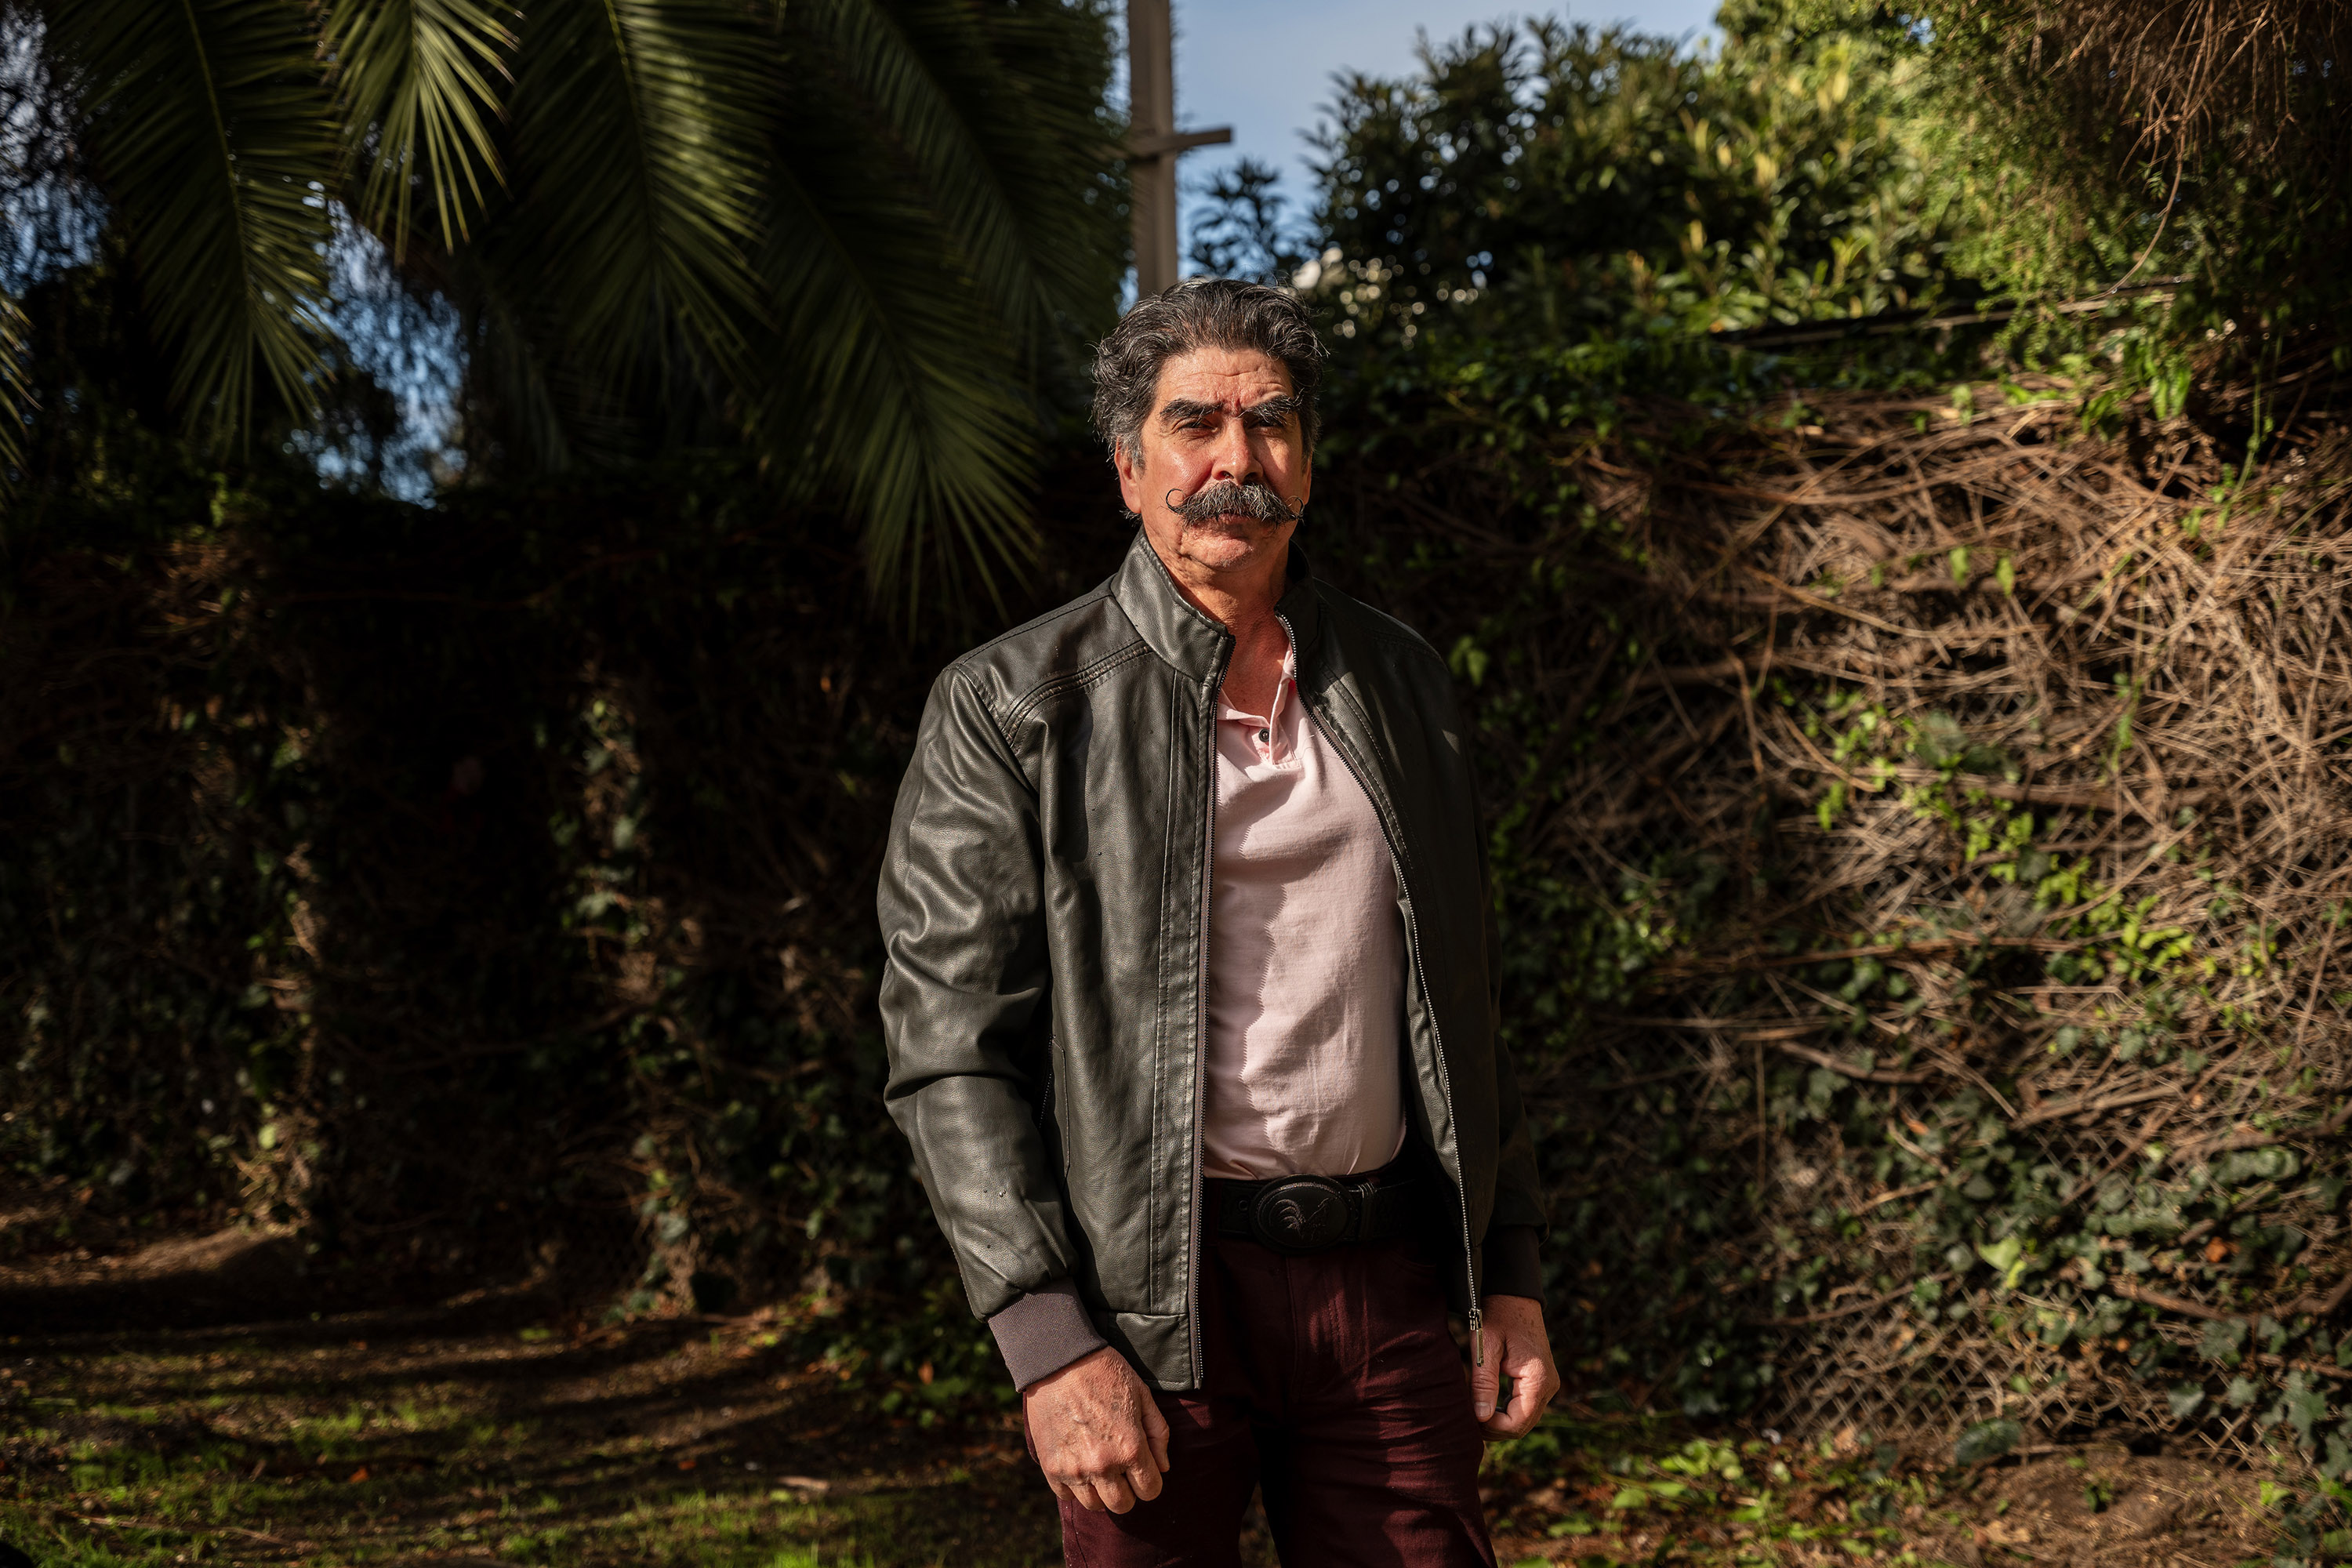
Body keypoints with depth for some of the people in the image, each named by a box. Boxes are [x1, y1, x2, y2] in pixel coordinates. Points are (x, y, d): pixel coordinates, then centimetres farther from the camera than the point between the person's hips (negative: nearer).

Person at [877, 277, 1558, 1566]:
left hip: (1384, 1286, 4)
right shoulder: (1008, 709, -2)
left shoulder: (1401, 685, 12)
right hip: (1150, 1303, -4)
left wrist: (1511, 1275, 12)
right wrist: (1048, 1339, -14)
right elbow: (950, 1049, -7)